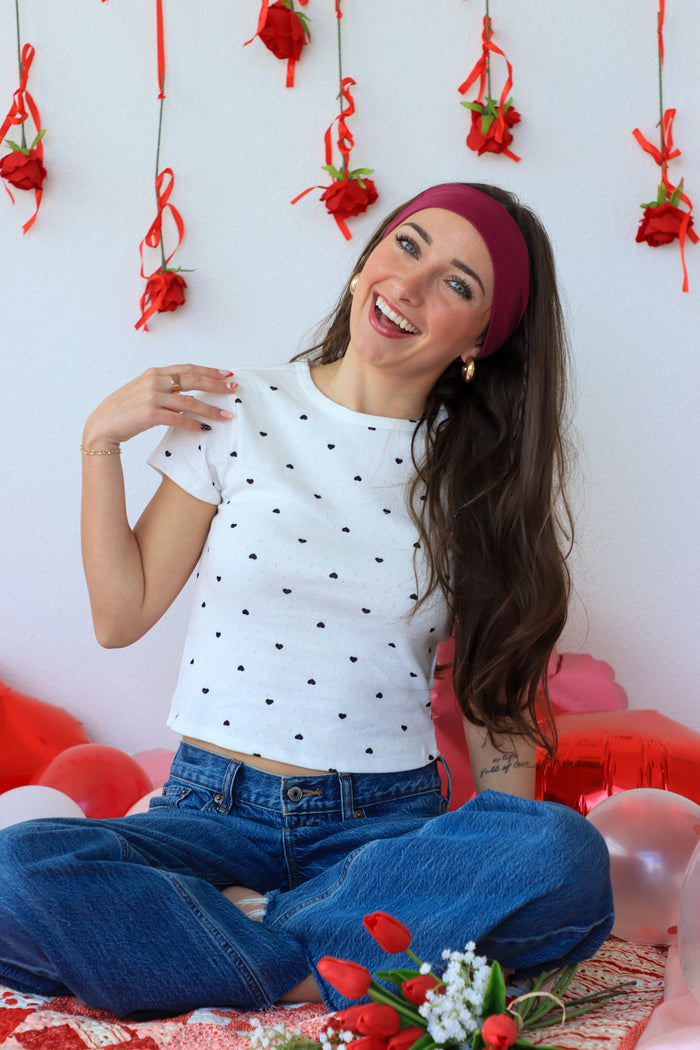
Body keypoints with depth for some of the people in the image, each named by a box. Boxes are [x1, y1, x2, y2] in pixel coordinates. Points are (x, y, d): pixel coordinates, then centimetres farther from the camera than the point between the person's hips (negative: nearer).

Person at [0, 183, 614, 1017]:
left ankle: (241, 930, -17)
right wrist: (100, 442, -5)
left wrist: (512, 873, -7)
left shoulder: (481, 472, 4)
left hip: (389, 823, 1)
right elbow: (121, 616, 4)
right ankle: (347, 974, -18)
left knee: (570, 859, -31)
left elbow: (492, 694, 5)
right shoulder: (236, 412, 2)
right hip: (216, 813, -1)